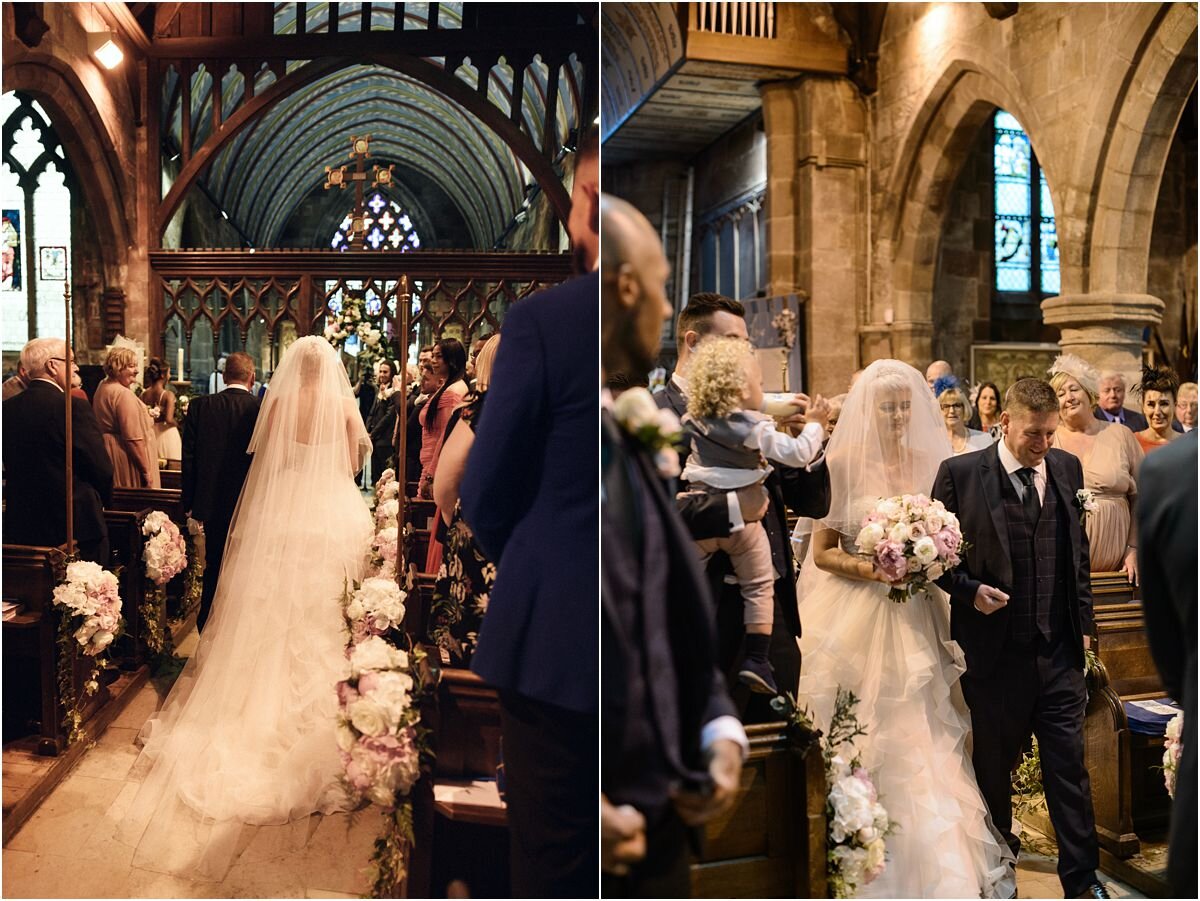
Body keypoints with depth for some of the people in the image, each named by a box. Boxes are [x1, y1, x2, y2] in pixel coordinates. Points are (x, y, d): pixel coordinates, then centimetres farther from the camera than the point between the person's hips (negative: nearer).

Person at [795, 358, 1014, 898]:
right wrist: (873, 570, -19)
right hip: (854, 617, -3)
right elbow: (823, 551, -4)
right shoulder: (841, 462, -5)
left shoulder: (929, 462, 5)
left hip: (915, 618, 3)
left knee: (920, 737, 4)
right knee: (863, 738, 3)